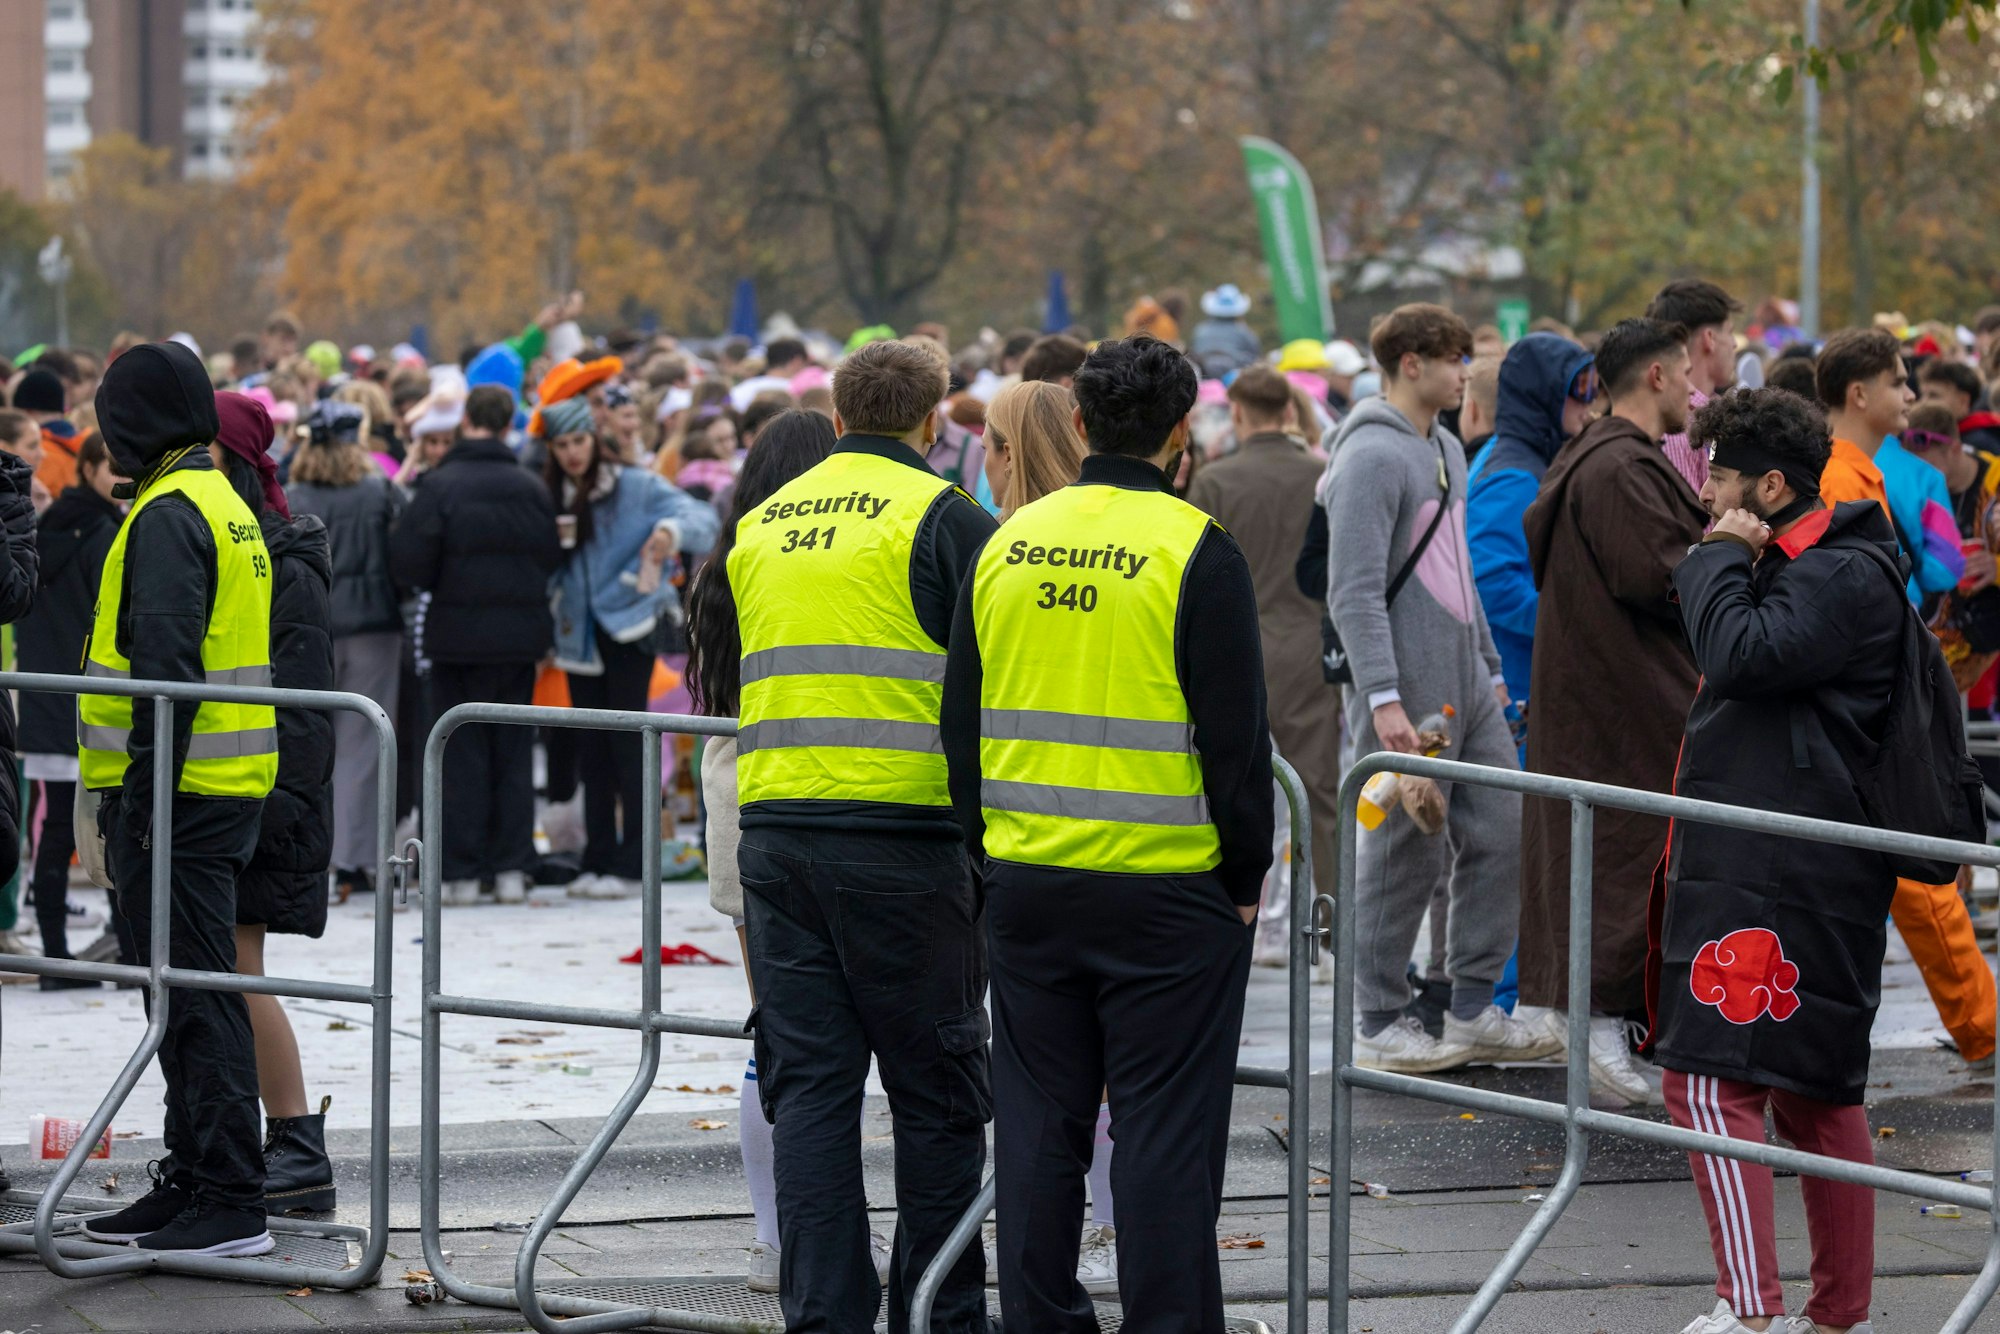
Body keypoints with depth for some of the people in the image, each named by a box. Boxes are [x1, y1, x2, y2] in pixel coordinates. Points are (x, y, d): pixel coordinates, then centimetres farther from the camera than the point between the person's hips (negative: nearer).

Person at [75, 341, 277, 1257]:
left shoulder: (168, 517, -14)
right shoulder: (225, 506, 17)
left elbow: (165, 666, -22)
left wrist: (142, 794, -22)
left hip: (177, 791, -10)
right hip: (229, 789, 10)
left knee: (197, 998, -9)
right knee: (196, 992, 16)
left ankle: (231, 1205, -9)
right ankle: (190, 1183, 23)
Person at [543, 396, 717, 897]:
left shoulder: (636, 487, -5)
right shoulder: (549, 498, 9)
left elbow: (702, 519, -14)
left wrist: (673, 530, -34)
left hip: (628, 626, -5)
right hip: (579, 634, 5)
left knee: (628, 744, -7)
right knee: (591, 750, 8)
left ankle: (629, 864, -6)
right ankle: (597, 861, 14)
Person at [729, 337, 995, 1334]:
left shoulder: (762, 523, 14)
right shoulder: (941, 516, -4)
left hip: (773, 830, 5)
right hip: (903, 832, -5)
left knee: (808, 1086, 6)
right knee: (936, 1092, 4)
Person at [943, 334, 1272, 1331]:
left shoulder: (1006, 545, 5)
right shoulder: (1195, 550, -10)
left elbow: (962, 724, 11)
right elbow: (1236, 734, -10)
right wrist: (1245, 876, 0)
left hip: (1027, 882, 5)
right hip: (1167, 884, -5)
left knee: (1038, 1124, 11)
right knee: (1165, 1132, 0)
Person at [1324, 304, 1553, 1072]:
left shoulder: (1446, 452, 16)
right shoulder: (1372, 457, -14)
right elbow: (1355, 592, -20)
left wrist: (1491, 667, 22)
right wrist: (1384, 698, -25)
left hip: (1467, 690, 9)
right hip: (1408, 695, -9)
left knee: (1500, 834, 7)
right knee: (1404, 854, -3)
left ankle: (1473, 1008, 15)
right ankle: (1381, 1024, 6)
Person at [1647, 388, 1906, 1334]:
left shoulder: (1844, 577, -12)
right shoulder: (1795, 568, 20)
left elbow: (1740, 654, -23)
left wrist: (1721, 559, -10)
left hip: (1776, 878, -11)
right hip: (1761, 867, 11)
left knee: (1712, 1083, -15)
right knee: (1816, 1094, 13)